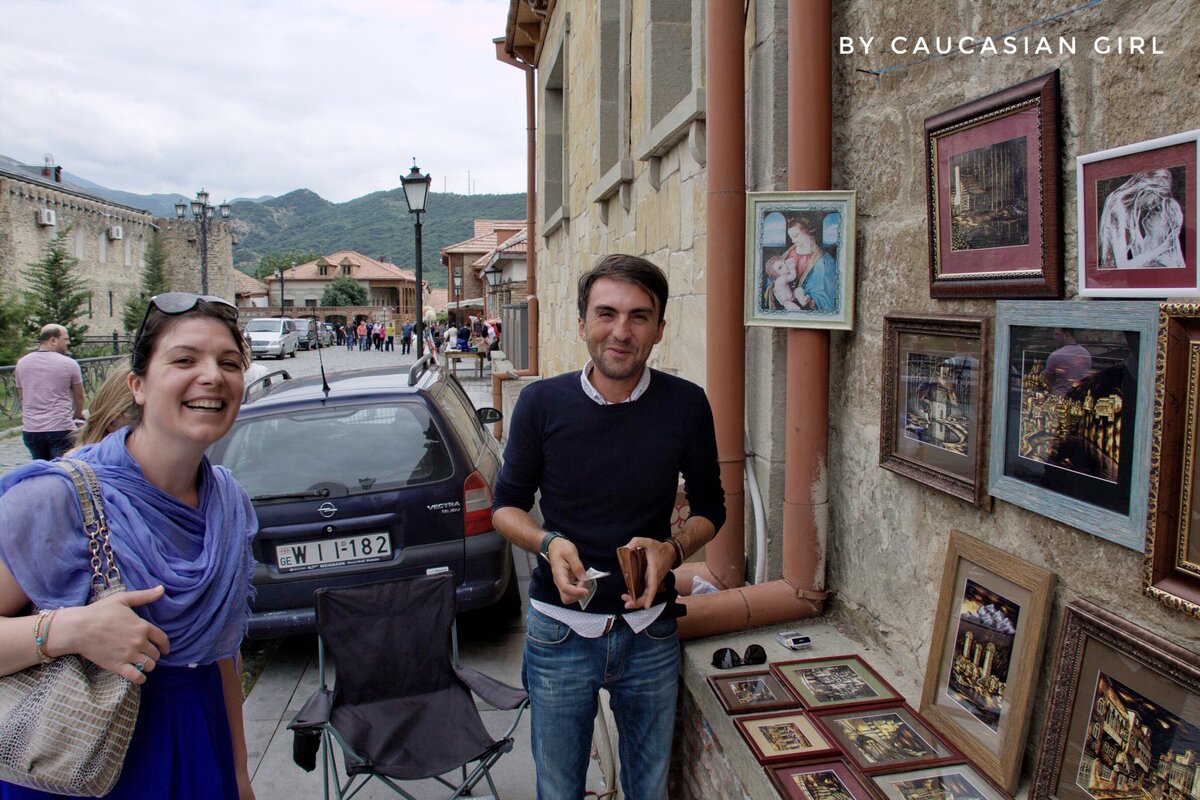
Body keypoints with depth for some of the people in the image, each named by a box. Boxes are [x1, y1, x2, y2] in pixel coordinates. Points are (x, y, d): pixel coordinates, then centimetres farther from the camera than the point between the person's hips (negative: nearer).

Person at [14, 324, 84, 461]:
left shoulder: (21, 363, 8)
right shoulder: (69, 364, -6)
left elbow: (21, 397, 16)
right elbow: (79, 396, 5)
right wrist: (77, 415, 25)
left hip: (30, 430, 5)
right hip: (61, 429, -5)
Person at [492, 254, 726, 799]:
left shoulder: (687, 406, -9)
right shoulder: (541, 402, -10)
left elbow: (710, 509, 3)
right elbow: (507, 506, 1)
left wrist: (672, 549, -18)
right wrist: (548, 544, -20)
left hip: (650, 631, 1)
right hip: (560, 628, 0)